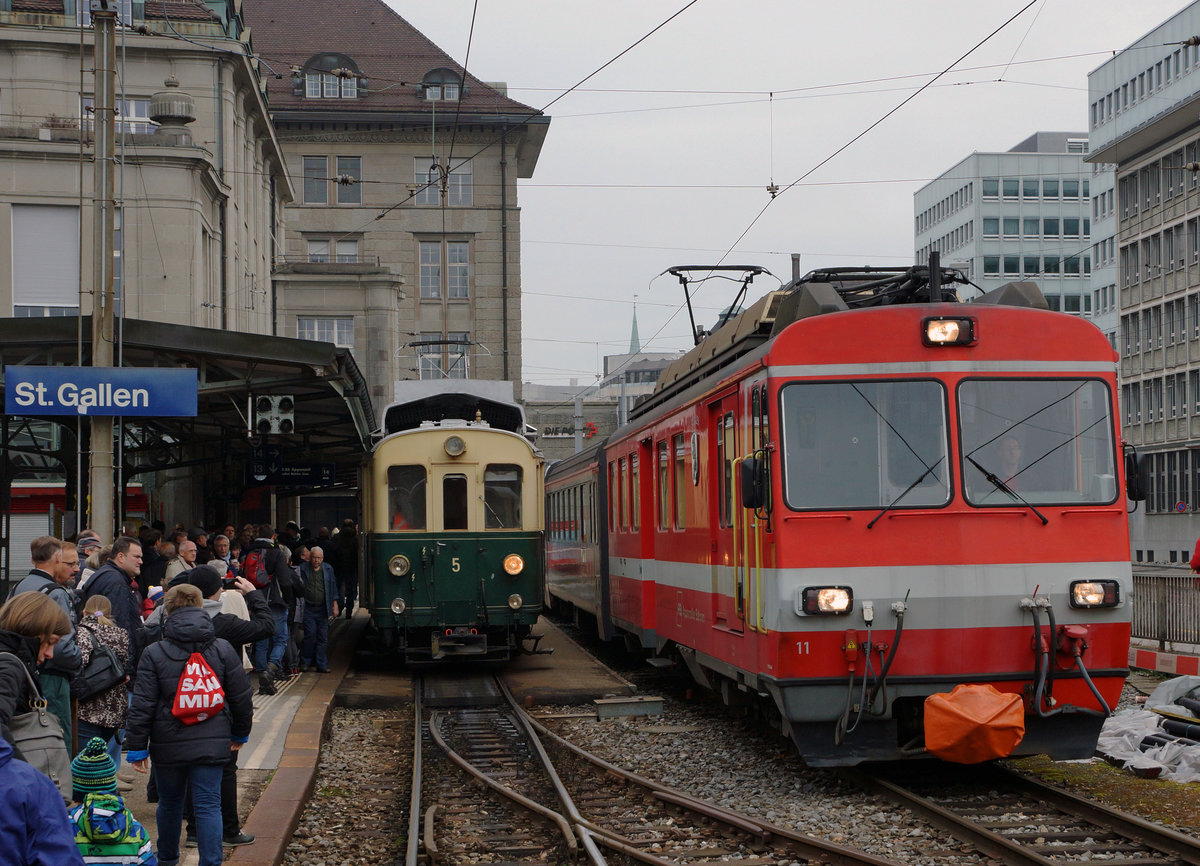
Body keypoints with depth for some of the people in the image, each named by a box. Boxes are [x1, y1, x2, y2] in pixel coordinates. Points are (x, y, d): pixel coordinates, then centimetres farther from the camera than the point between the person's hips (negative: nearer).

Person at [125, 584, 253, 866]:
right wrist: (240, 734, 19)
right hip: (212, 744, 0)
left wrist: (137, 747, 0)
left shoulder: (154, 653, -7)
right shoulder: (222, 649, -2)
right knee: (208, 805, 2)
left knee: (169, 802, 18)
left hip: (168, 746, 0)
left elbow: (142, 705, -8)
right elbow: (241, 697, 4)